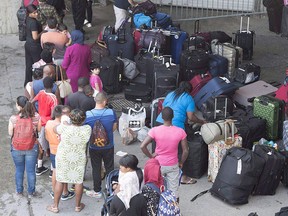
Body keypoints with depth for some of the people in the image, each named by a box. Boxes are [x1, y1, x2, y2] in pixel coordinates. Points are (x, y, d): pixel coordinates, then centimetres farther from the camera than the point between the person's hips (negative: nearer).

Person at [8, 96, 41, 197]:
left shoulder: (13, 119, -22)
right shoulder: (36, 117, -18)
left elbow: (10, 133, -9)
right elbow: (39, 129, -3)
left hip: (16, 148, 0)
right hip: (32, 148, 0)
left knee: (19, 170, 21)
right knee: (31, 171, 16)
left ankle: (19, 191, 37)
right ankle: (31, 192, 31)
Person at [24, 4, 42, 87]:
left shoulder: (28, 19, 4)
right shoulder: (34, 22, -24)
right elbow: (35, 37, -24)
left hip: (27, 45, 9)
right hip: (34, 46, -8)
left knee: (28, 65, 16)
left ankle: (27, 83, 25)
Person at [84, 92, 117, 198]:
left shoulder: (87, 115, -20)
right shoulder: (111, 113, -18)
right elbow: (114, 127, -3)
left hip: (94, 147, -1)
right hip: (108, 146, 1)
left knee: (96, 169, 15)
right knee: (109, 168, 18)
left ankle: (97, 191, 27)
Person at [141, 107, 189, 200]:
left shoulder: (155, 130, -17)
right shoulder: (180, 132, -15)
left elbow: (142, 146, -21)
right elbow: (185, 151, -9)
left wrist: (150, 156, -5)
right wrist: (181, 162, 8)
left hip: (158, 165, 0)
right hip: (173, 166, 0)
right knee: (174, 191, 13)